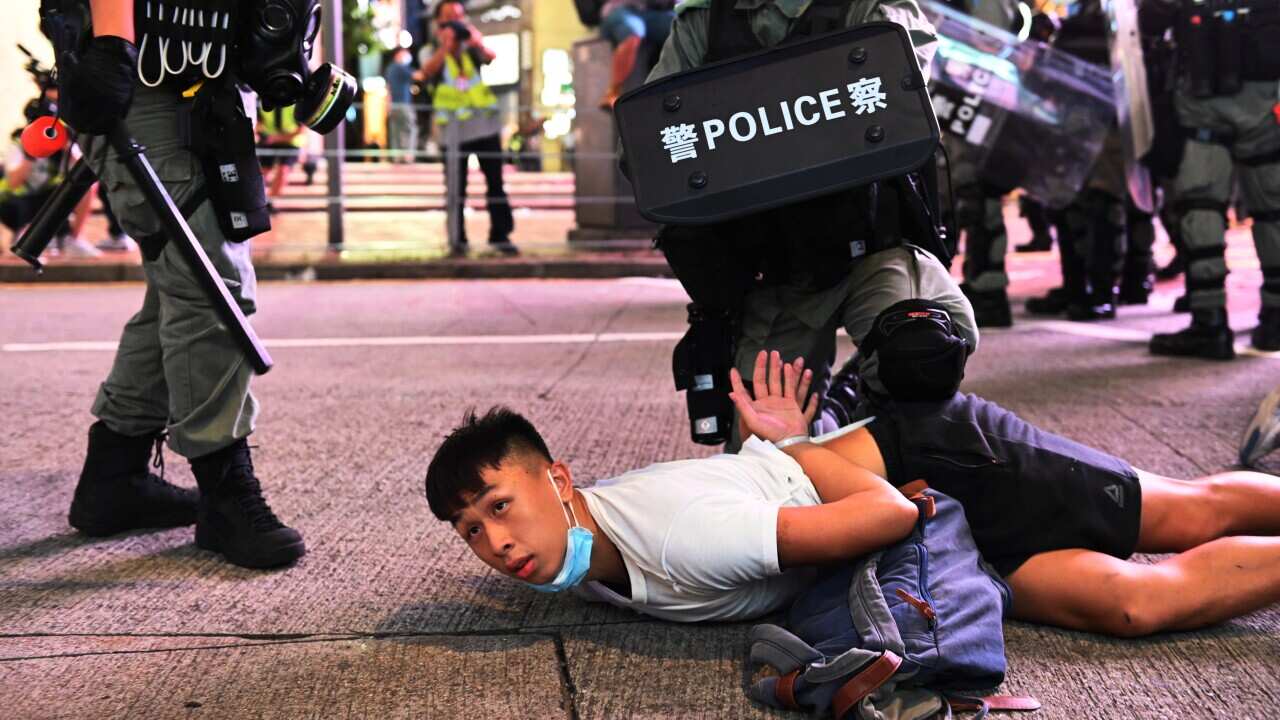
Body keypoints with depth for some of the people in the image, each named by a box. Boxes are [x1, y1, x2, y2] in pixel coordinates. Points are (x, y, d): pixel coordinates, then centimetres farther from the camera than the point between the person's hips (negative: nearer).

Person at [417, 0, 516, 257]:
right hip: (453, 127, -1)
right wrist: (445, 47, -31)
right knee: (456, 186, 0)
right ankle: (458, 240, 6)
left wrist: (478, 44, -35)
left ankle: (500, 235, 9)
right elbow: (427, 71, -16)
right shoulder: (432, 51, 6)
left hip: (484, 122, 1)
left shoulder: (471, 47, 9)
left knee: (495, 181, 2)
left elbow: (490, 57, -13)